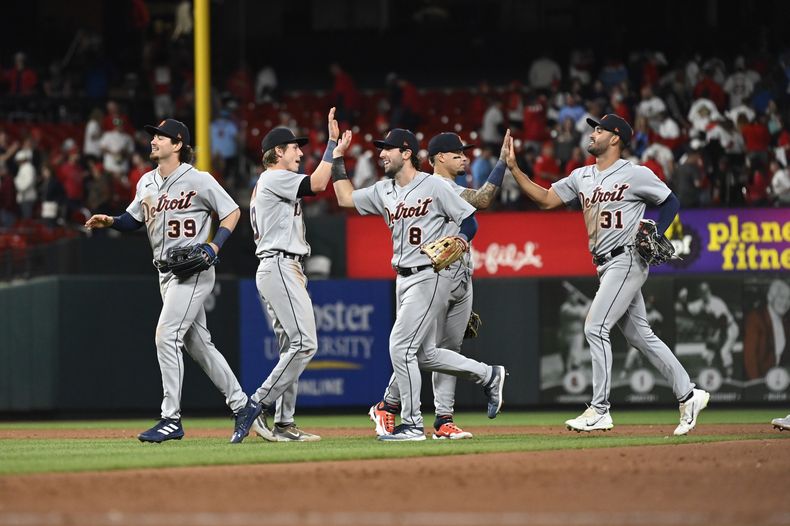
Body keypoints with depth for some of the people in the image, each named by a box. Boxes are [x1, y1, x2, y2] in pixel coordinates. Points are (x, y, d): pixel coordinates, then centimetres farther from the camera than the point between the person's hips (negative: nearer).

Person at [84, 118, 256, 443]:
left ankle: (171, 420, -14)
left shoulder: (199, 181, -10)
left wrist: (214, 247, -16)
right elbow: (134, 219, 19)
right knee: (197, 343, 11)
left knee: (166, 335, -16)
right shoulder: (147, 183, 11)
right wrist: (109, 221, -1)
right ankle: (239, 404, 22)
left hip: (193, 270, -8)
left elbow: (232, 212, -5)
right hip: (166, 273, 8)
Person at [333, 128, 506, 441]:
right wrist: (337, 160, 13)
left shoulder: (433, 186, -9)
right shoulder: (383, 191, 11)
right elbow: (346, 199, 19)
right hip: (404, 279, 8)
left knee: (401, 347, -13)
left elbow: (469, 221, -6)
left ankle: (412, 425, -6)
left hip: (430, 277, -8)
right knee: (424, 354, 12)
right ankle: (488, 376, 29)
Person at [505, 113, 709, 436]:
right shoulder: (582, 177, 13)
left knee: (595, 327, -15)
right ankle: (688, 395, 17)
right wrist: (513, 168, 3)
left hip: (627, 260, -8)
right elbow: (545, 199, 12)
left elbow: (670, 202, 1)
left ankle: (599, 411, -12)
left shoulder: (635, 175, -7)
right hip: (606, 266, 8)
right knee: (639, 335, 9)